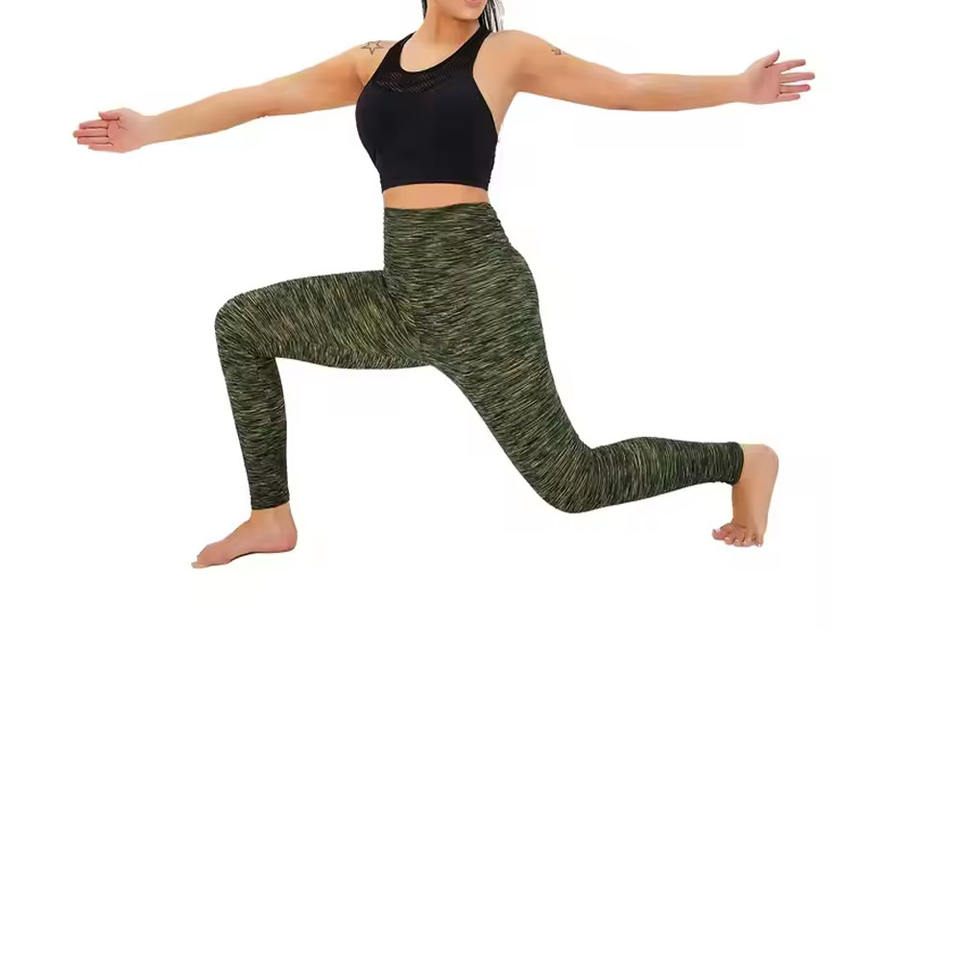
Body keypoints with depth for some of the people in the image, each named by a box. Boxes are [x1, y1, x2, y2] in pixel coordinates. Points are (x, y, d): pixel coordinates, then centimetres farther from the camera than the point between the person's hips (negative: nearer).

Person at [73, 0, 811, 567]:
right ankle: (273, 516, 16)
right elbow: (263, 97, 15)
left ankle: (743, 461, 17)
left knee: (568, 480, -6)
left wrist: (736, 88, -6)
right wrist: (152, 130, 15)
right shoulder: (374, 62, 13)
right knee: (243, 322, 8)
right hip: (405, 292, 6)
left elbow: (627, 89, 1)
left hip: (478, 287, -5)